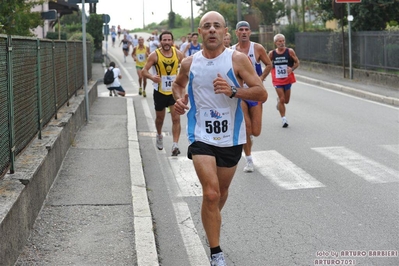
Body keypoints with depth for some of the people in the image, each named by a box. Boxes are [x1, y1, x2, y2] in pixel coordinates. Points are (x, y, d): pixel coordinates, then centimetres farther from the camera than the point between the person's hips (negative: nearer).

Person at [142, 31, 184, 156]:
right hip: (160, 91, 0)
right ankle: (159, 135, 47)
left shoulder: (178, 54, -5)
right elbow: (144, 71, -13)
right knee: (160, 118, 18)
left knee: (176, 118, -11)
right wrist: (152, 77, -34)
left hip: (174, 90, 0)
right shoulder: (155, 55, -11)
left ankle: (175, 145, -10)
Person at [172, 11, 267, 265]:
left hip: (231, 137, 1)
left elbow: (262, 93, -11)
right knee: (211, 193, -14)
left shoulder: (238, 59, -8)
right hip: (201, 136, -1)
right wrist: (179, 98, 0)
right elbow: (178, 84, 22)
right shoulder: (189, 63, 0)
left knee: (221, 191, 18)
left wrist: (233, 91, -26)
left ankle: (212, 220, 52)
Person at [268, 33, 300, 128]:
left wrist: (292, 69, -17)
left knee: (286, 101, 9)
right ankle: (283, 119, 4)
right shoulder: (272, 53, -2)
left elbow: (297, 62, 1)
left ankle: (279, 101, 45)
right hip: (277, 80, -1)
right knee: (282, 99, -9)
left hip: (287, 79, 1)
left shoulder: (290, 51, -5)